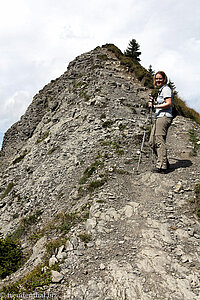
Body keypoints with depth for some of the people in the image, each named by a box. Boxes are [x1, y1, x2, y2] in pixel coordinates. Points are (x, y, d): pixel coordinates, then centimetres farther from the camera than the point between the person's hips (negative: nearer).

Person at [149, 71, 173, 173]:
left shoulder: (166, 89, -5)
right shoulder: (160, 90, 24)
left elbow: (168, 104, -15)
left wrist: (155, 106, -13)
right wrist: (153, 102, 14)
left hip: (164, 117, -10)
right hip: (159, 118, 10)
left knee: (160, 141, -13)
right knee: (152, 142, 8)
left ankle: (162, 166, -10)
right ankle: (165, 163, 15)